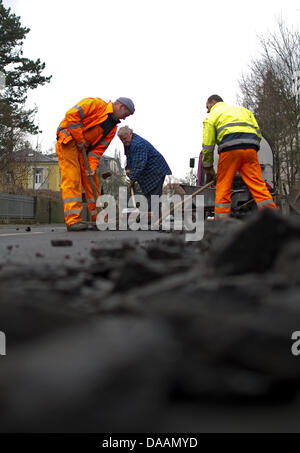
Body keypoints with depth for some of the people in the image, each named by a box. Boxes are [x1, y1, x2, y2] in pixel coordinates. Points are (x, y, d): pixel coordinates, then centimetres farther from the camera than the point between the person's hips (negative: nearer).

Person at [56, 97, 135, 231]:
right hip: (68, 142, -8)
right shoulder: (96, 104, -12)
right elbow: (71, 115, -20)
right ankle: (72, 220, -19)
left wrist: (92, 167, -10)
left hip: (85, 148, 8)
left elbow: (99, 148, 5)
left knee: (92, 180, 7)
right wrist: (79, 139, -17)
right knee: (72, 179, -15)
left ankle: (98, 217, 13)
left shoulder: (112, 128, 10)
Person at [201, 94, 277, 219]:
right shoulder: (243, 109, 33)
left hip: (229, 149, -3)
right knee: (258, 185, -1)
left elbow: (207, 146, 12)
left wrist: (208, 170, 18)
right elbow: (258, 133, 22)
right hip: (250, 148, 3)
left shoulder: (211, 116, 20)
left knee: (223, 187, 3)